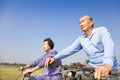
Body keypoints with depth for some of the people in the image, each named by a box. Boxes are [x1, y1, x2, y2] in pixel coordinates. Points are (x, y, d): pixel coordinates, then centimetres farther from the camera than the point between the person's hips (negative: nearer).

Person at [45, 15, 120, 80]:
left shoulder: (102, 30, -9)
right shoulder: (81, 39, 7)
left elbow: (109, 46, -26)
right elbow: (70, 49, -5)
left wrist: (107, 65, -44)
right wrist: (54, 58, -21)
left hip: (110, 70, -4)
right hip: (93, 69, 5)